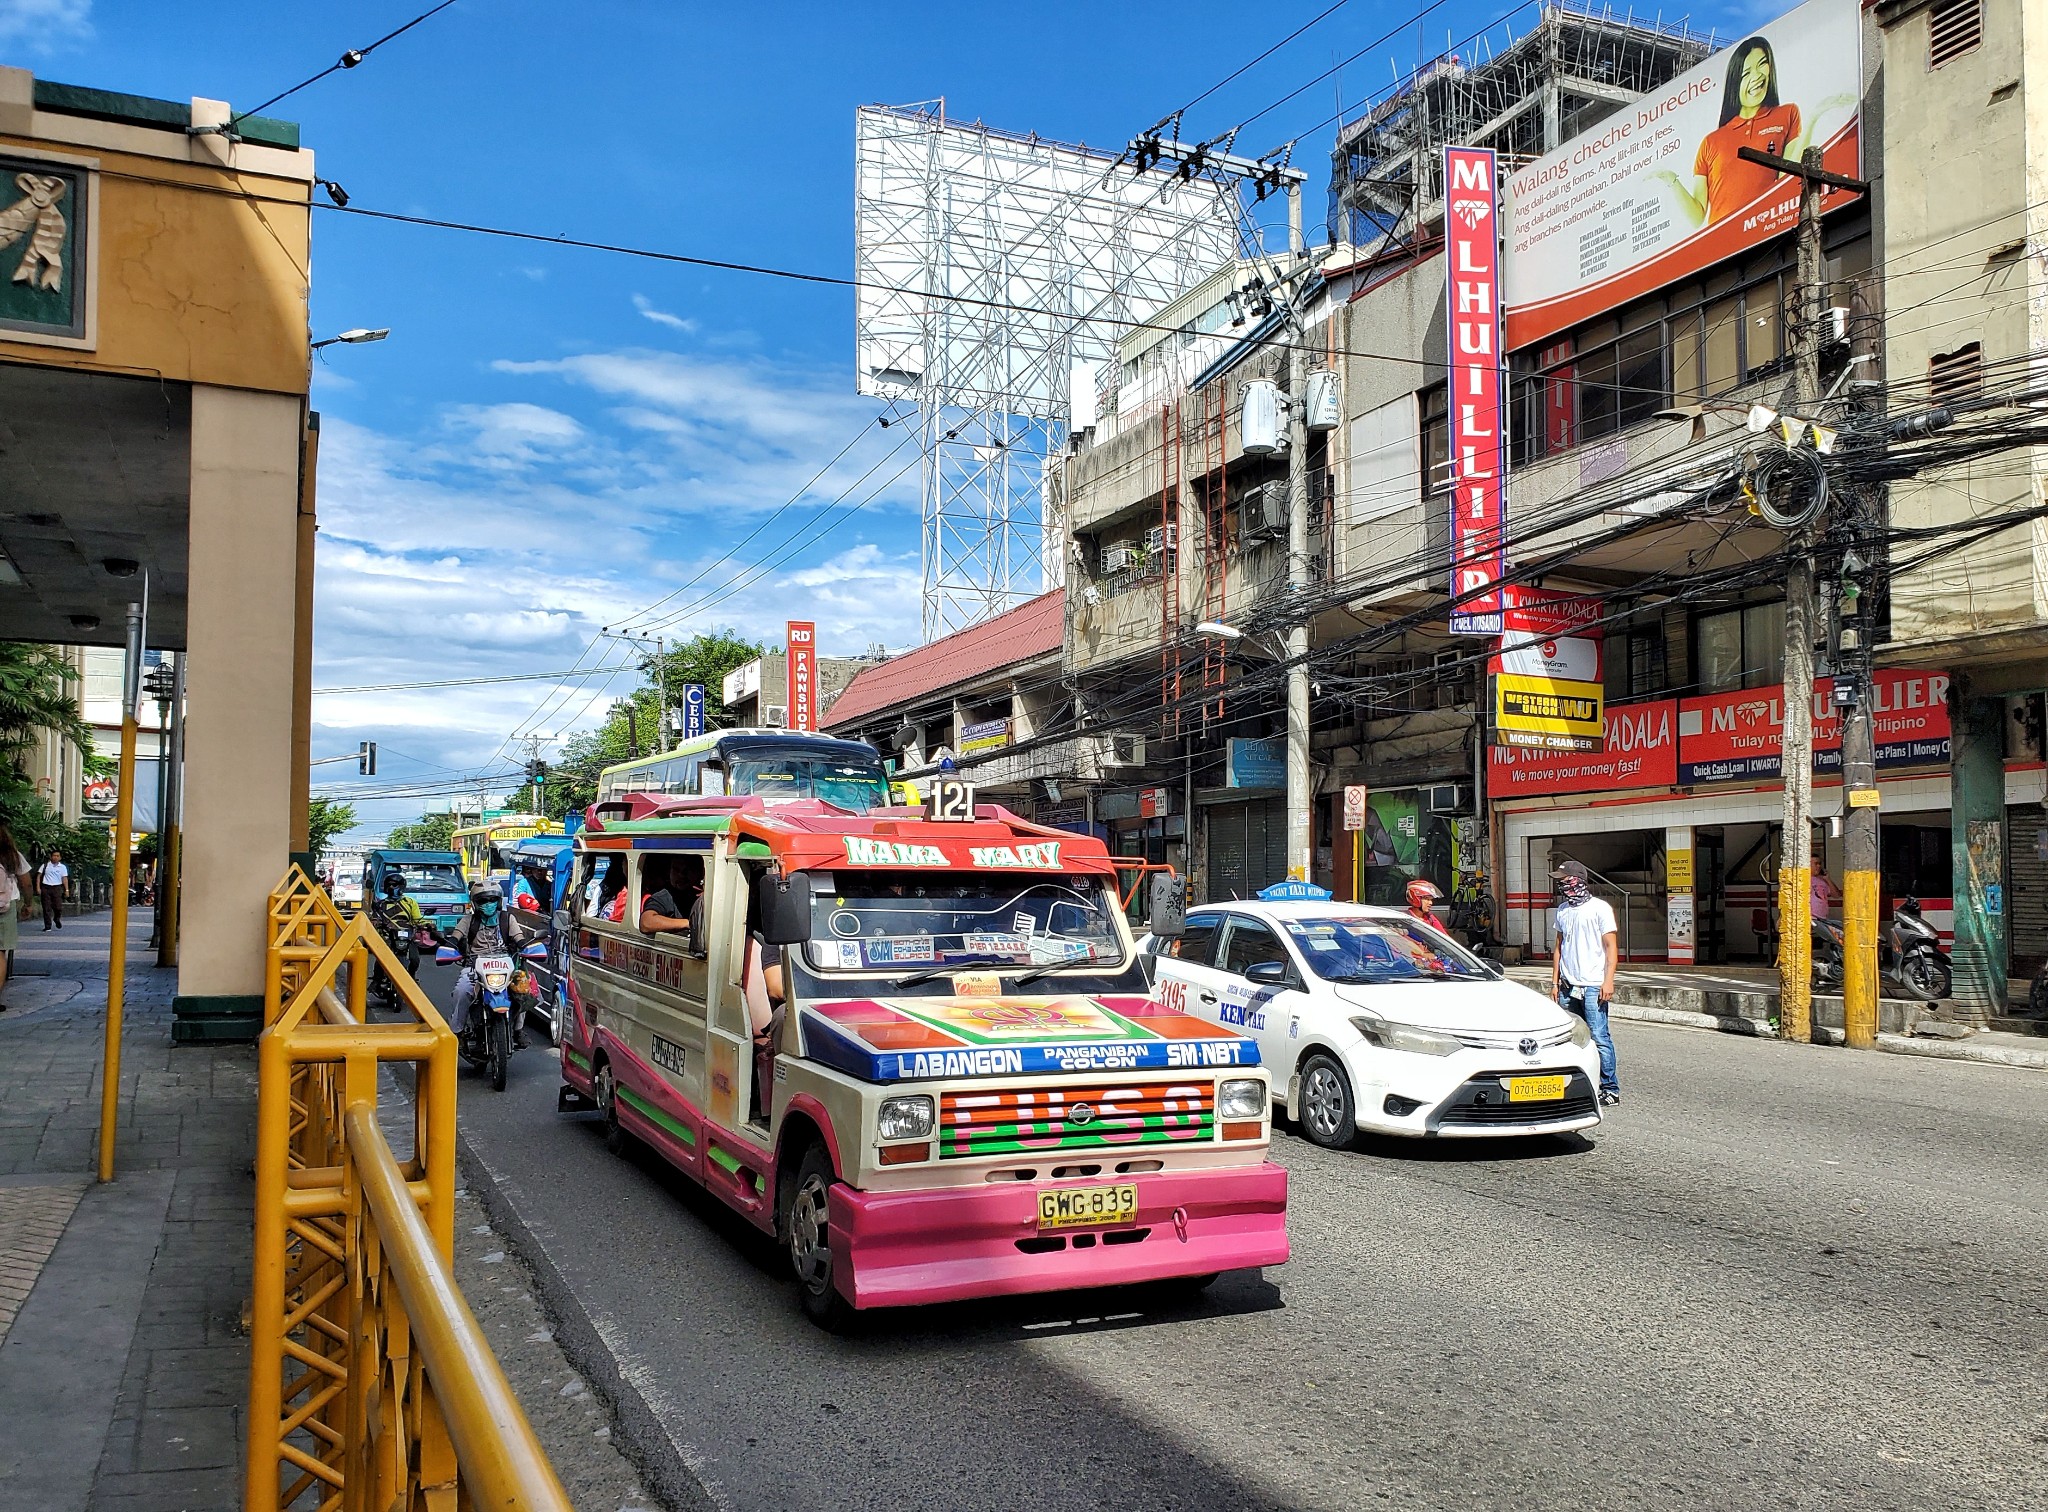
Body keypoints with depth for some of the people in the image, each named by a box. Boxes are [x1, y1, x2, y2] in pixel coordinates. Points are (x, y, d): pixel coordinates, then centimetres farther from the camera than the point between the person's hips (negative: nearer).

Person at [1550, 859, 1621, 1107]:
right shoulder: (1563, 910, 15)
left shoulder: (1599, 908, -3)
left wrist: (1608, 981, -13)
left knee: (1599, 1037, -7)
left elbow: (1611, 947, -4)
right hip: (1568, 986, 6)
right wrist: (1555, 982, 16)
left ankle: (1610, 1088, 0)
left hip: (1592, 986, -6)